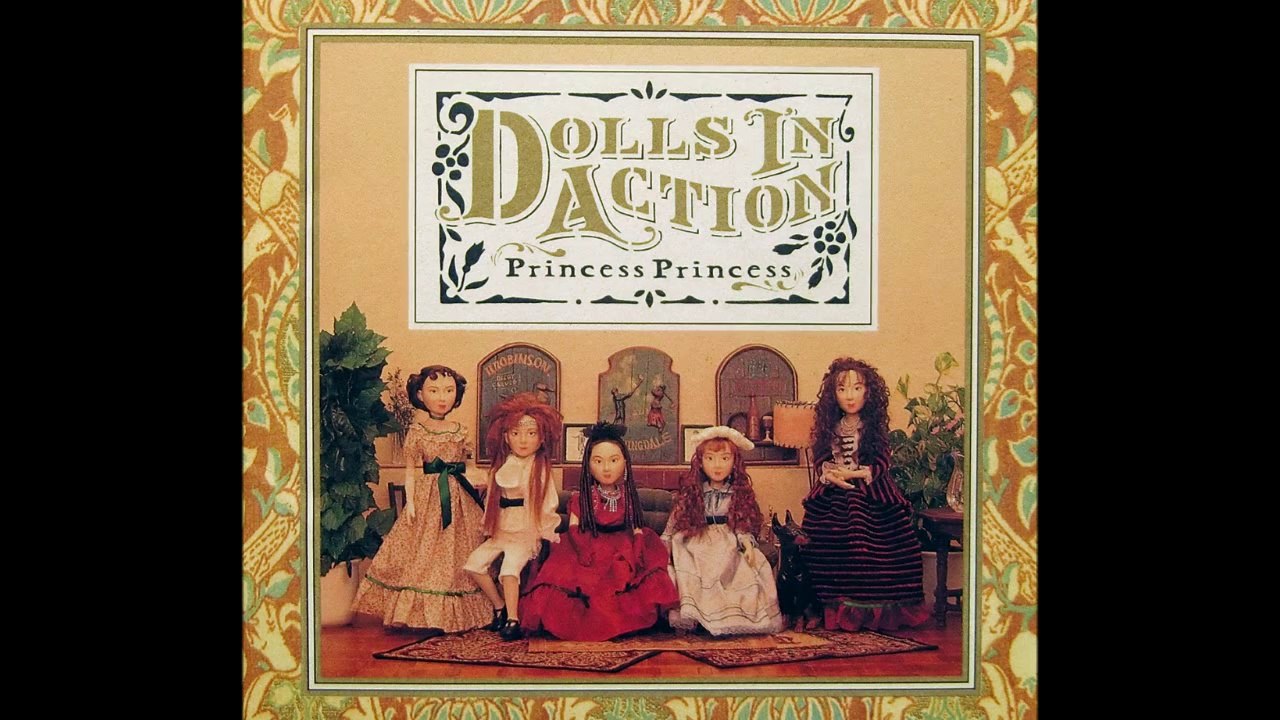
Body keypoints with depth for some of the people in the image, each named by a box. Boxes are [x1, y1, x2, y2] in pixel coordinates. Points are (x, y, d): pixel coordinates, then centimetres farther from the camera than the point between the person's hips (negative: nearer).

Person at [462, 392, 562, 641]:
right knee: (474, 563, -6)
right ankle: (499, 607, 9)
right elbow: (492, 500, 15)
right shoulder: (501, 467, 8)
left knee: (510, 568, -27)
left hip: (527, 533, -6)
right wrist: (489, 528, 13)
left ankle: (512, 619, -20)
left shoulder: (540, 470, -6)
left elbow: (547, 504, -4)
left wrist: (548, 532, -6)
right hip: (501, 531, 6)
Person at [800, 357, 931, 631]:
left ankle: (871, 609, -3)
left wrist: (851, 473, -13)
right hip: (833, 498, 3)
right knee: (831, 551, -7)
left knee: (870, 551, -12)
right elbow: (820, 459, 8)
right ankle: (836, 608, 0)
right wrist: (831, 475, -12)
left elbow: (881, 464, -5)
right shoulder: (829, 428, 10)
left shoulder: (875, 427, 1)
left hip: (871, 499, -3)